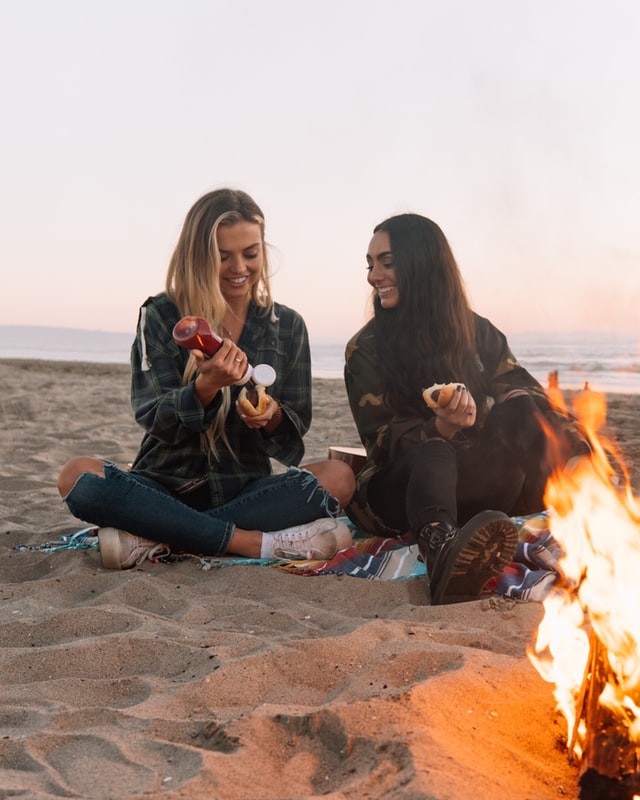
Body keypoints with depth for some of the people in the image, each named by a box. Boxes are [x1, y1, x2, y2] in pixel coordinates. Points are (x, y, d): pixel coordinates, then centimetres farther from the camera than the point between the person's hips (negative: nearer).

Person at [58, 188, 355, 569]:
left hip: (247, 491, 2)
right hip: (167, 488, -1)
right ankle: (256, 543, -29)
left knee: (339, 478, -26)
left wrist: (271, 415, -19)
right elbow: (153, 419, -7)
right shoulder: (160, 316, 0)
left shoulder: (287, 325, 7)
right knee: (77, 475, -29)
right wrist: (205, 385, -27)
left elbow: (290, 442, 6)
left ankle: (157, 541, -27)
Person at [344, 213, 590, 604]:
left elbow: (529, 400, -5)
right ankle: (441, 549, -68)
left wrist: (580, 456, -23)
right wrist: (440, 429, -29)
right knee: (433, 455, -37)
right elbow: (383, 440, -8)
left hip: (474, 487, 3)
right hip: (399, 488, -3)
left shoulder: (477, 333, 7)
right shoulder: (366, 349, 0)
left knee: (521, 410, -22)